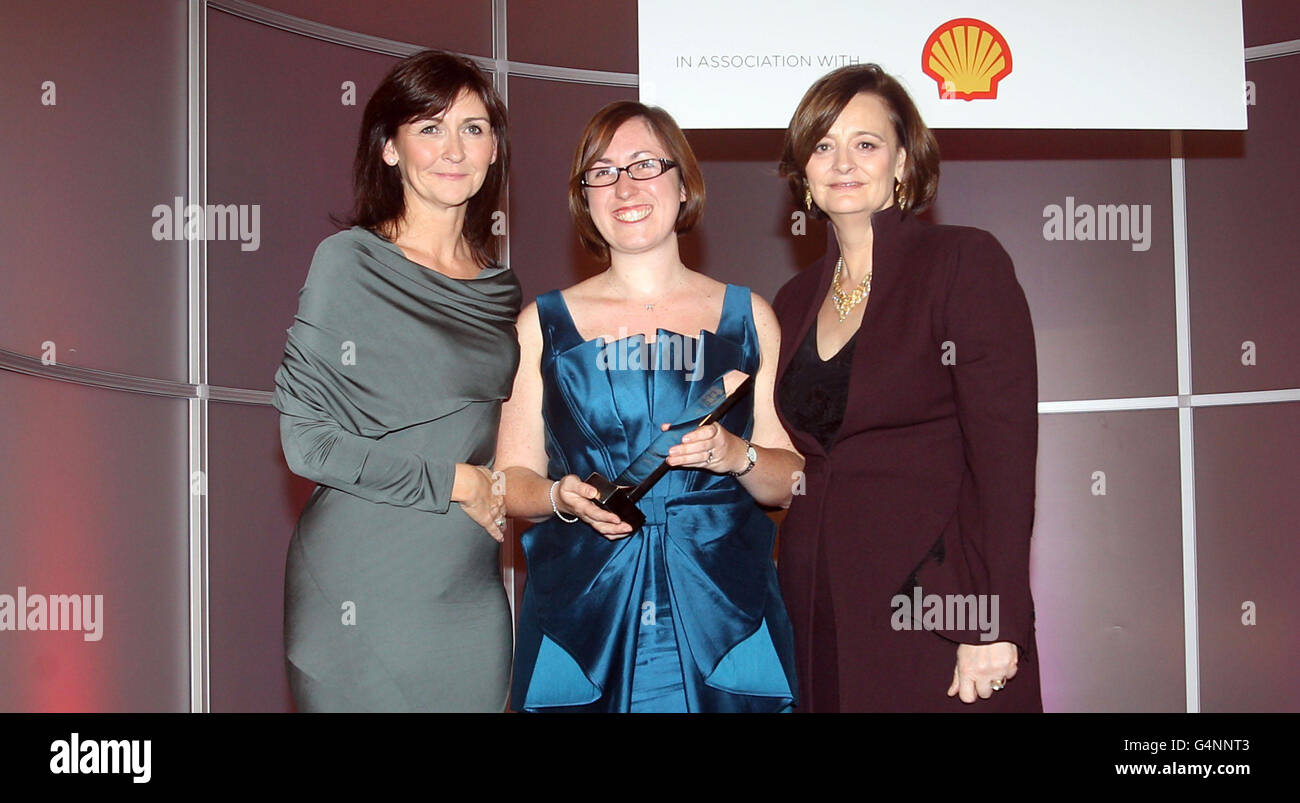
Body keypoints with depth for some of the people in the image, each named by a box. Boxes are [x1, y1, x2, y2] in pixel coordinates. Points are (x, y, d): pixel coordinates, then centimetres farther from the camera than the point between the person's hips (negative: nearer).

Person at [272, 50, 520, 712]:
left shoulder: (499, 287, 10)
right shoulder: (349, 264, -7)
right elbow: (305, 439, -11)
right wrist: (453, 482, -11)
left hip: (472, 593, 5)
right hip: (364, 591, -5)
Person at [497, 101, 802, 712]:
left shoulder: (748, 316, 9)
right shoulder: (543, 324, 8)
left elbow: (793, 483, 7)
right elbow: (513, 479, 7)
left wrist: (738, 456, -13)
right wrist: (562, 496, -13)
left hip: (722, 626, 1)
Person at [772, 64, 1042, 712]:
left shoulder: (964, 262, -6)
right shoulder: (795, 302, 13)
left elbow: (1005, 455, -13)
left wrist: (993, 627, -18)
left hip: (933, 613, -5)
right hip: (819, 620, 5)